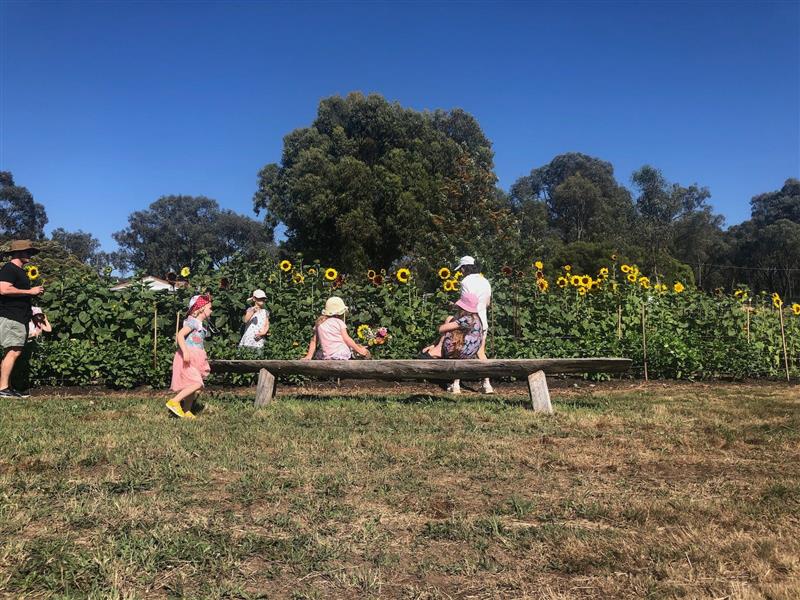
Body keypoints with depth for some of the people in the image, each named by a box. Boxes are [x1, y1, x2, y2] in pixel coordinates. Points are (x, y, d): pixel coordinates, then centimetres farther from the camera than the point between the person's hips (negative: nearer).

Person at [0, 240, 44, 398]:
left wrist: (35, 291, 15)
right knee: (13, 351, -13)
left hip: (20, 317, 10)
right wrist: (30, 291, -17)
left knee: (14, 352, 9)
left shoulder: (20, 271, 21)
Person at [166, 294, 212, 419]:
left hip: (195, 359, 9)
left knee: (197, 387, 8)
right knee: (197, 384, -18)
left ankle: (186, 411, 15)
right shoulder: (193, 321, -11)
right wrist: (185, 352, -32)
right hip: (188, 358, -9)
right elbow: (180, 335, -22)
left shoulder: (200, 324, 17)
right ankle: (174, 402, -11)